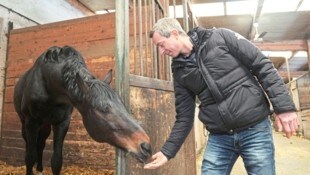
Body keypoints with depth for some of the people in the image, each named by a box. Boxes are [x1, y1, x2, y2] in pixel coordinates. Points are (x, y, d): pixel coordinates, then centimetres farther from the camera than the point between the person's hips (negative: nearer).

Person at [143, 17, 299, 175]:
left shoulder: (220, 37, -5)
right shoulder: (180, 73, 4)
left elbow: (262, 65, -5)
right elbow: (184, 117, 6)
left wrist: (284, 106, -11)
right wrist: (167, 151, 1)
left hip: (255, 129, -2)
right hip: (218, 138, 3)